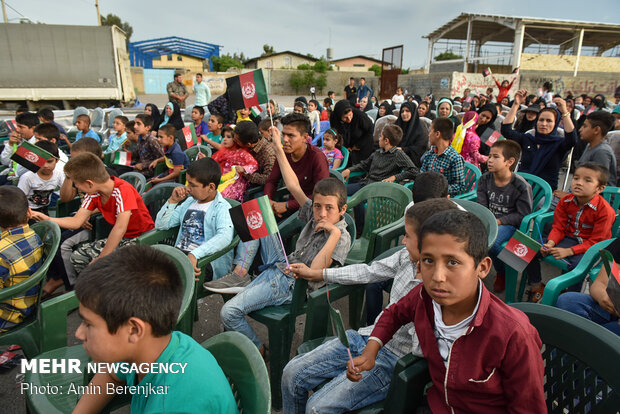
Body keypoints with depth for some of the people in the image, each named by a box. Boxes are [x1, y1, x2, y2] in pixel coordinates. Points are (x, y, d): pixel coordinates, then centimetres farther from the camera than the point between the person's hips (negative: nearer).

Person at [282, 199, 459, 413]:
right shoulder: (408, 256, -3)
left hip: (393, 359, -6)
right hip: (367, 336, 7)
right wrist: (316, 274, 17)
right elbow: (370, 271, 10)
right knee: (292, 372, 1)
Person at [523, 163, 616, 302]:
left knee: (578, 264, -38)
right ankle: (536, 288, 7)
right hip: (569, 237, 5)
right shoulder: (565, 201, -4)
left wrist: (568, 251, -28)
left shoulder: (605, 210, -19)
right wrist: (550, 243, -21)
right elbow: (559, 227, 0)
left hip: (592, 247, -5)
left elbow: (595, 242, -18)